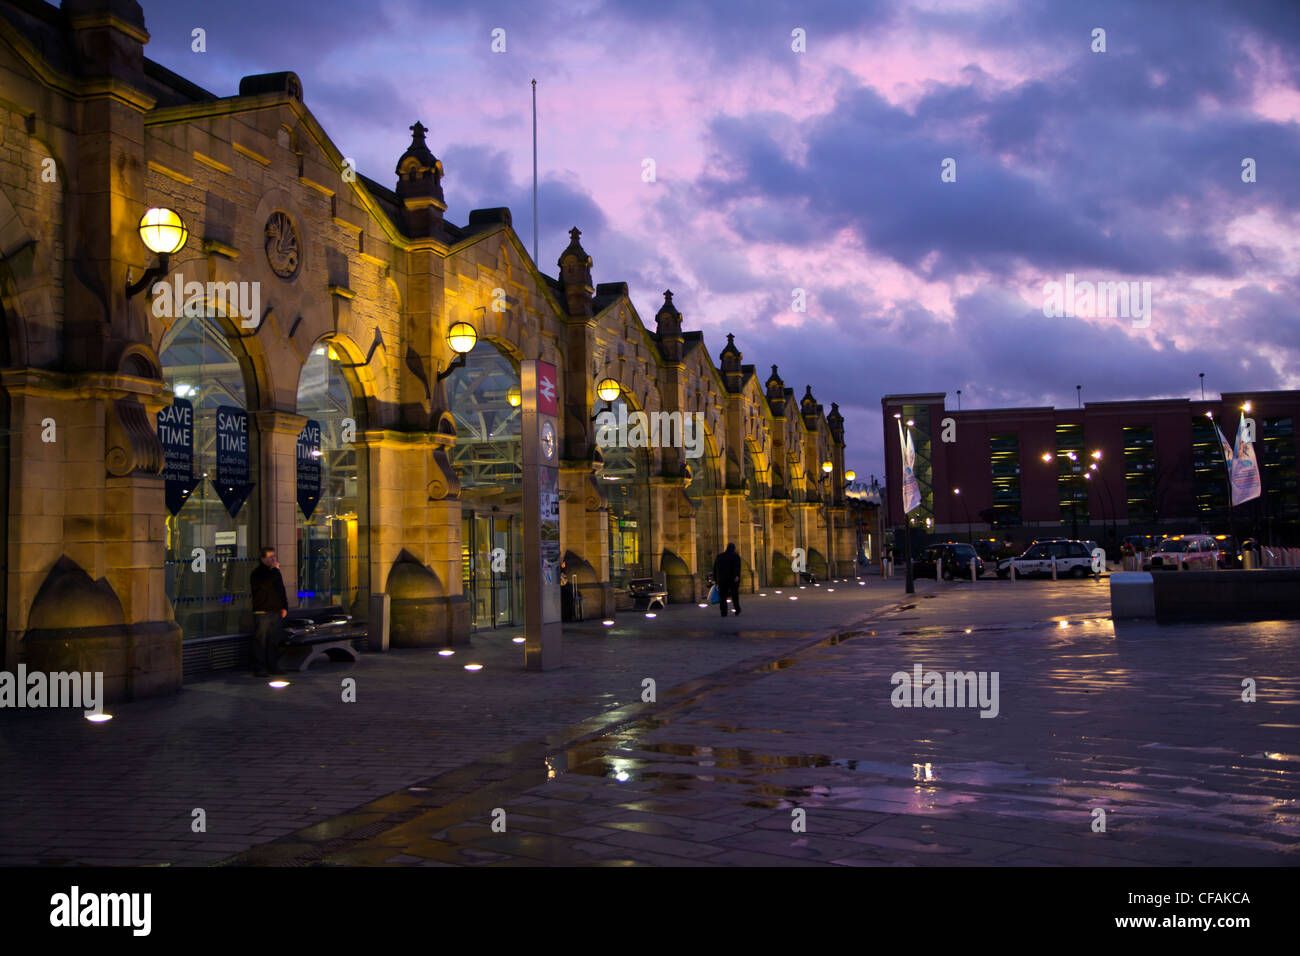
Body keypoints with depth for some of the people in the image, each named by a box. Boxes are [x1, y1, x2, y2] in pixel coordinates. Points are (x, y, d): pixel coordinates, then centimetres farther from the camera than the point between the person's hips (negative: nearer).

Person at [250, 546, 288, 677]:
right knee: (261, 641, -6)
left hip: (276, 612, 7)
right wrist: (274, 569, -18)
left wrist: (284, 607, 15)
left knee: (274, 641, 10)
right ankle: (259, 669, -4)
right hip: (262, 612, -7)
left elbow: (282, 590, 23)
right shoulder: (257, 573, -5)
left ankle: (273, 666, 16)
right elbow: (265, 584, -24)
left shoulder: (275, 573, 17)